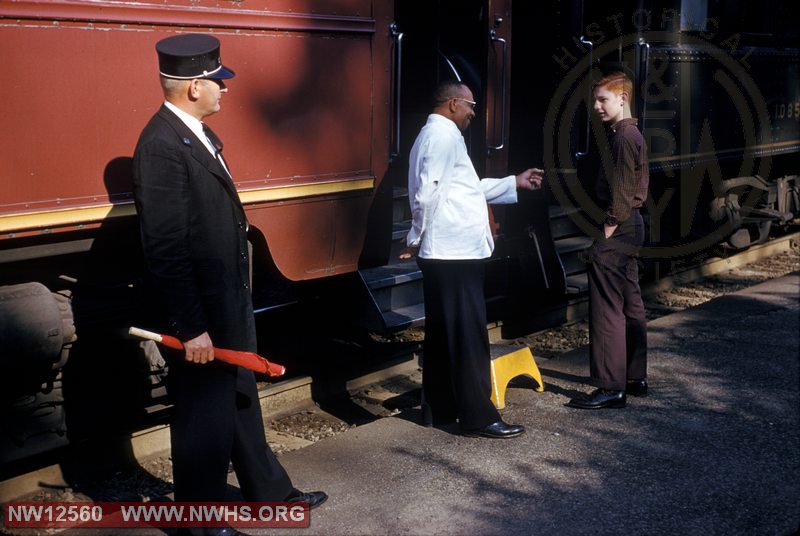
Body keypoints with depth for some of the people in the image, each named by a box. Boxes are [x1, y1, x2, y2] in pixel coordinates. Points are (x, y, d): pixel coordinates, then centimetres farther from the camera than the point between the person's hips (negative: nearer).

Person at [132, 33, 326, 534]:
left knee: (242, 402, 22)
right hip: (201, 311, -10)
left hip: (229, 304, 10)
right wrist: (191, 328, -23)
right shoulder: (162, 145, -22)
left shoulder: (198, 134, 9)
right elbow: (165, 247, -24)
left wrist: (237, 306, 16)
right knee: (204, 416, 7)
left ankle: (269, 491, 39)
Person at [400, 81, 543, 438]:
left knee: (442, 333, 14)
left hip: (446, 253, 10)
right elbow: (427, 194, -22)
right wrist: (417, 238, -9)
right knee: (469, 335, -5)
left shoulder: (436, 134, 20)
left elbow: (468, 188, 26)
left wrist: (514, 183, 28)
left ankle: (437, 409, 21)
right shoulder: (444, 135, -12)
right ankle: (478, 416, 0)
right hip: (456, 251, -10)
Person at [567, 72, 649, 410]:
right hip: (631, 224, 11)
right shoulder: (630, 133, 17)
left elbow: (622, 188, -20)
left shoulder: (624, 135, -15)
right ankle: (635, 378, 23)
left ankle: (611, 386, -6)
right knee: (630, 304, 15)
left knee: (607, 307, -9)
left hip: (618, 227, -11)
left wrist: (610, 226, -16)